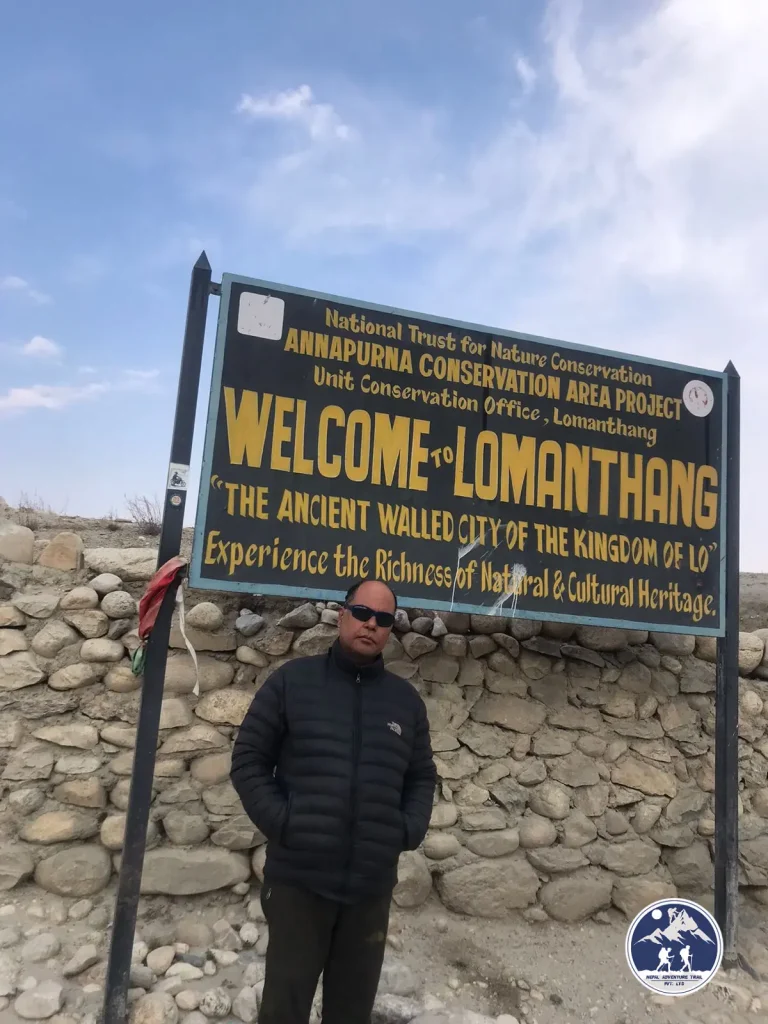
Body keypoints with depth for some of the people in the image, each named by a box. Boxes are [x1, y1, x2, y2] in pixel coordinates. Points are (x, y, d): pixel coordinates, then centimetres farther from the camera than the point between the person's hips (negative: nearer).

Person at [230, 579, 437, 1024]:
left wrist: (409, 830, 0)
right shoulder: (292, 681, 0)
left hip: (373, 884, 3)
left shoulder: (407, 699, 9)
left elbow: (423, 778, 15)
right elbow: (248, 760, 1)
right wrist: (279, 822, -10)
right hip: (298, 878, -2)